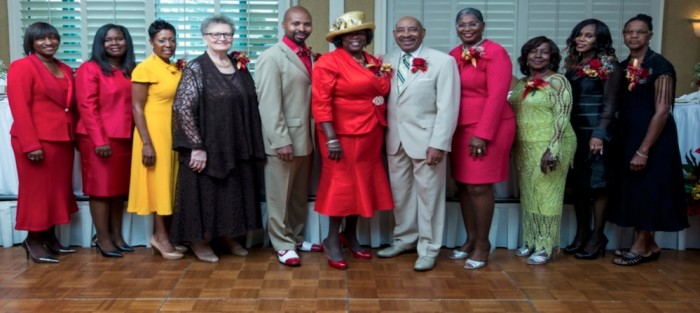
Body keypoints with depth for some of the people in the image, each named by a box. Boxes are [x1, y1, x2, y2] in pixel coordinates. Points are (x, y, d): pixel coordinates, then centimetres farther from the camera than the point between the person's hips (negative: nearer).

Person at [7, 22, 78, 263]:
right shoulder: (22, 67, -7)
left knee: (58, 189, 12)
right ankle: (33, 240, 14)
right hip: (37, 141, -7)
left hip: (63, 139, 7)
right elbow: (19, 108, -14)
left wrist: (75, 136, 8)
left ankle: (50, 237, 23)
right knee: (37, 190, 2)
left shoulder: (65, 70, 15)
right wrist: (31, 144, -20)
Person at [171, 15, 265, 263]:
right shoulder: (196, 68, -9)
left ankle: (227, 236, 30)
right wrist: (196, 146, -20)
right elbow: (182, 108, -16)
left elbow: (250, 107, 13)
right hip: (207, 146, -6)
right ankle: (199, 241, 20)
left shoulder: (239, 67, 8)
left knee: (234, 192, 13)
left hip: (237, 146, 6)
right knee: (204, 192, 4)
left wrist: (251, 145, 8)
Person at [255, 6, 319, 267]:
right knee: (280, 196, 6)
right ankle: (283, 244, 19)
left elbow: (313, 98, 12)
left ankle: (296, 238, 31)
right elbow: (269, 104, -16)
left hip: (305, 138, 7)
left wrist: (315, 136, 7)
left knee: (300, 195, 17)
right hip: (283, 140, -7)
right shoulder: (272, 57, -10)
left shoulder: (310, 57, 12)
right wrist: (281, 140, -19)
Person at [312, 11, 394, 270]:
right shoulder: (329, 62, -12)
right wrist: (331, 137, -21)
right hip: (343, 135, -7)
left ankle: (350, 235, 30)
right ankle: (332, 240, 17)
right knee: (341, 185, 2)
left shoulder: (374, 63, 10)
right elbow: (320, 102, -17)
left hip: (370, 136, 7)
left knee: (363, 184, 13)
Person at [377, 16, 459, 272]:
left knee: (428, 193, 4)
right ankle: (404, 238, 30)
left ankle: (428, 248, 16)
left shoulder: (443, 61, -7)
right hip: (395, 138, 5)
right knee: (399, 192, 13)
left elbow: (448, 106, -11)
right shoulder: (388, 62, 9)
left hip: (426, 138, -5)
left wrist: (438, 143, -16)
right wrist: (384, 134, -1)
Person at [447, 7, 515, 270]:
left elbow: (496, 96, -15)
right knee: (463, 184, 9)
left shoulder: (495, 53, -9)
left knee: (479, 187, -3)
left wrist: (482, 133, -19)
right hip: (460, 128, 6)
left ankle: (483, 244, 11)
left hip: (488, 128, -6)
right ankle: (471, 239, 22)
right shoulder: (454, 55, 10)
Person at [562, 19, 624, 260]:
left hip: (595, 132, -6)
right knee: (577, 184, 9)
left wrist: (599, 133, -18)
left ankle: (597, 237, 8)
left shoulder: (609, 65, -5)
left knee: (596, 184, -1)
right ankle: (581, 234, 18)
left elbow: (610, 103, -10)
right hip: (574, 131, 6)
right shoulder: (573, 64, 13)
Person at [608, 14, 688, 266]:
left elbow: (662, 111, -17)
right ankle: (649, 245, 23)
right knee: (633, 191, 10)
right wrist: (624, 143, 5)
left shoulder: (660, 66, -12)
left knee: (648, 190, 0)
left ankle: (641, 247, 13)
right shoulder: (622, 67, 8)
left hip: (654, 139, -7)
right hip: (628, 137, 7)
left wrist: (644, 150, -20)